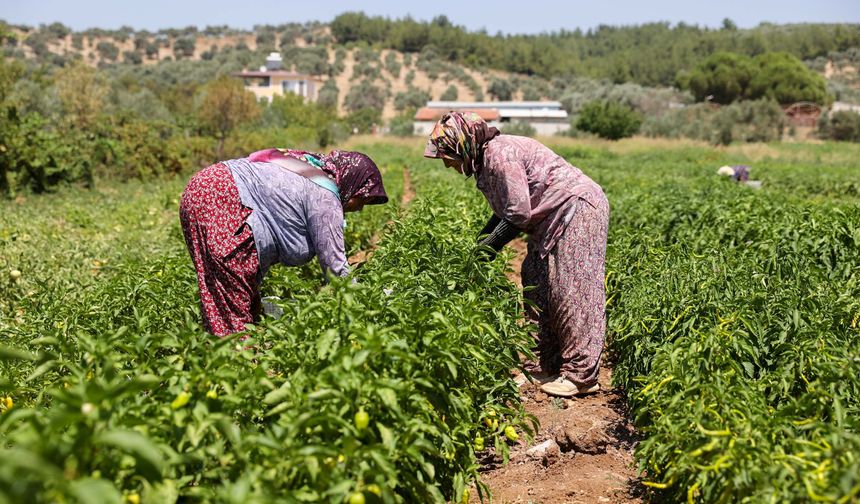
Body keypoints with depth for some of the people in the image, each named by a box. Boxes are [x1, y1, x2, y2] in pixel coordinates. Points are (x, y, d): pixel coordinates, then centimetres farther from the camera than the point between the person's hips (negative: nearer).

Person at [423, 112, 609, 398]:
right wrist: (479, 243, 5)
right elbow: (506, 210, 14)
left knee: (571, 291, -9)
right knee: (537, 289, 10)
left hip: (577, 208, -11)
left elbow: (519, 214, -24)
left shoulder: (499, 155, -22)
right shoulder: (485, 160, 9)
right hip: (554, 219, 11)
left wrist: (489, 247, -13)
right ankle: (543, 368, 16)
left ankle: (581, 376, -2)